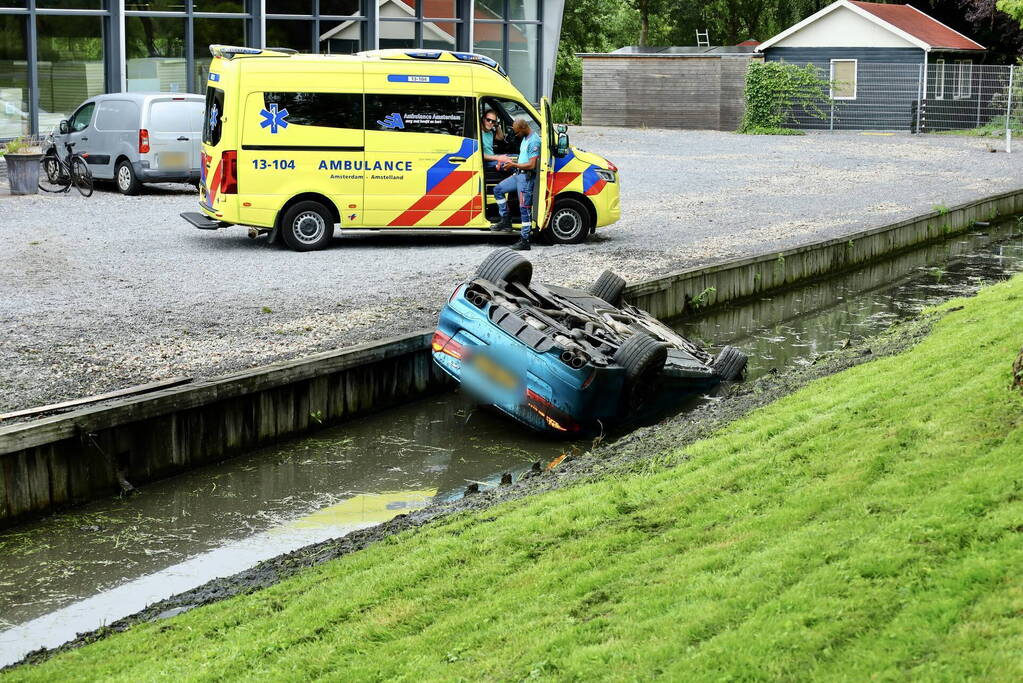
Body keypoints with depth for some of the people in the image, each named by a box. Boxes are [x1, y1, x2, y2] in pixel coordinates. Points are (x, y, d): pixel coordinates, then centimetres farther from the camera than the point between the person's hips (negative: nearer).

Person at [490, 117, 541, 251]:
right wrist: (510, 162, 10)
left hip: (527, 177, -11)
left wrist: (513, 165, -13)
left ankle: (525, 241, -5)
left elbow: (531, 165, -22)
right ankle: (506, 221, 15)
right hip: (519, 174, 11)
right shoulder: (525, 138, 15)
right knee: (498, 189, 13)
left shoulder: (534, 141, -18)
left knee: (524, 208, -8)